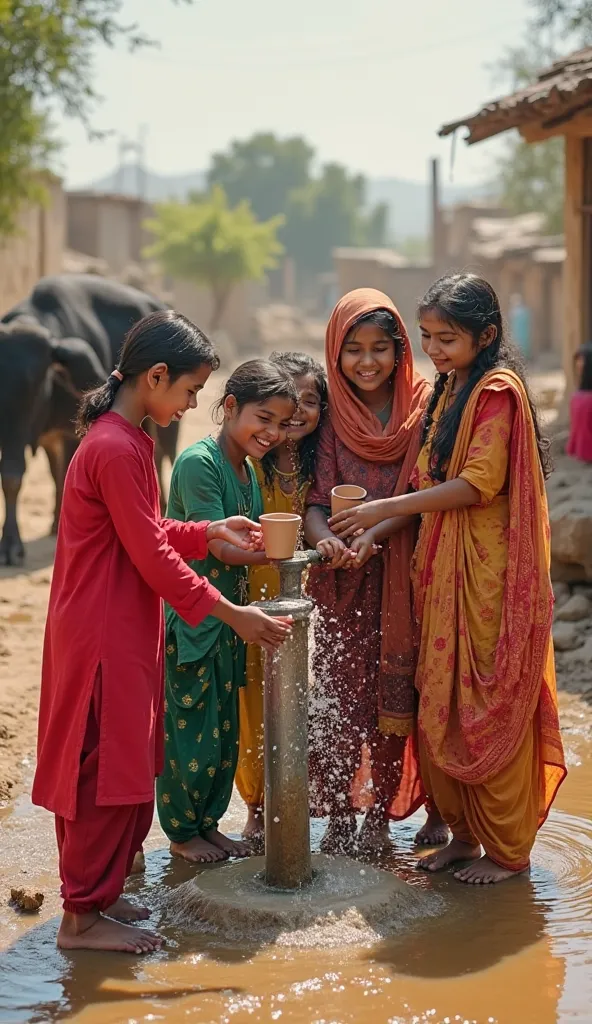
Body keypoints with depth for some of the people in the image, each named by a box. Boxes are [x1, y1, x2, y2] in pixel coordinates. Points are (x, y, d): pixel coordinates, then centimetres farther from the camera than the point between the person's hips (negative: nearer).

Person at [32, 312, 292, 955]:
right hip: (105, 634, -10)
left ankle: (96, 894, 26)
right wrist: (231, 615, -15)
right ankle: (83, 917, 8)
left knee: (122, 768, 15)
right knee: (108, 769, -2)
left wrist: (209, 533, 9)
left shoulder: (122, 439, 12)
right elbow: (153, 557, -20)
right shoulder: (117, 450, -21)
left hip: (121, 630, 10)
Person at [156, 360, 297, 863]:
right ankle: (182, 832, 18)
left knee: (224, 728, 15)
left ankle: (207, 822, 30)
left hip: (228, 621, 8)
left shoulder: (249, 470, 10)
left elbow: (250, 545, 9)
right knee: (190, 727, 2)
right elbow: (221, 547, -21)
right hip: (190, 619, -8)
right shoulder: (199, 462, -16)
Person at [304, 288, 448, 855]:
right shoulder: (331, 415, 4)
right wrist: (325, 540, -25)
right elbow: (316, 498, -3)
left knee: (395, 695, 3)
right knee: (339, 695, 1)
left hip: (402, 573, -1)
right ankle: (339, 818, 10)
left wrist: (376, 531, -24)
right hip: (343, 580, 2)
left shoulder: (424, 407, -3)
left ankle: (381, 816, 15)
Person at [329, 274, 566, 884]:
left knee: (488, 708, -1)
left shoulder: (498, 391, -11)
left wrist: (386, 509, -16)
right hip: (441, 566, 8)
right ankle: (463, 833, 22)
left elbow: (479, 483, -18)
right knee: (440, 706, 10)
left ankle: (509, 850, 11)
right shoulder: (445, 392, 16)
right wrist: (374, 531, 0)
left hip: (489, 573, -8)